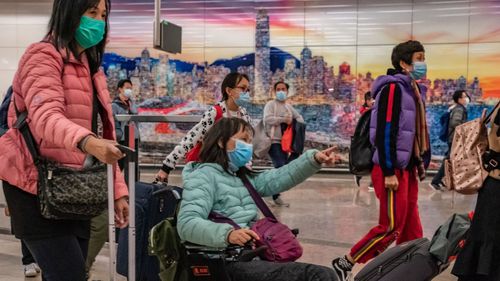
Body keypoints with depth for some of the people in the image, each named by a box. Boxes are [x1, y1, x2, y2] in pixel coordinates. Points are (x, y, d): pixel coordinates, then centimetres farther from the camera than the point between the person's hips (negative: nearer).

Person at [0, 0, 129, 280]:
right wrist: (87, 141, -47)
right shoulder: (44, 56, -10)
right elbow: (45, 116, -28)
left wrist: (118, 189, 7)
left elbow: (103, 134, 15)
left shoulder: (92, 68, 16)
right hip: (38, 186, -8)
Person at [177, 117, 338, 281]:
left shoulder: (244, 177, 20)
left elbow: (278, 178, 9)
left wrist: (313, 159, -4)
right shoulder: (204, 175, -6)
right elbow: (186, 224, -19)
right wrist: (227, 233, -35)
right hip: (232, 263, -8)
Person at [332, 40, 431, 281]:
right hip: (392, 169, -9)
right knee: (392, 227, -6)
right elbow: (384, 132, -20)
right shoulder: (393, 87, -13)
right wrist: (389, 172, -22)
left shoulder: (414, 90, 17)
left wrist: (420, 163, 18)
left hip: (407, 168, 9)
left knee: (411, 227, 10)